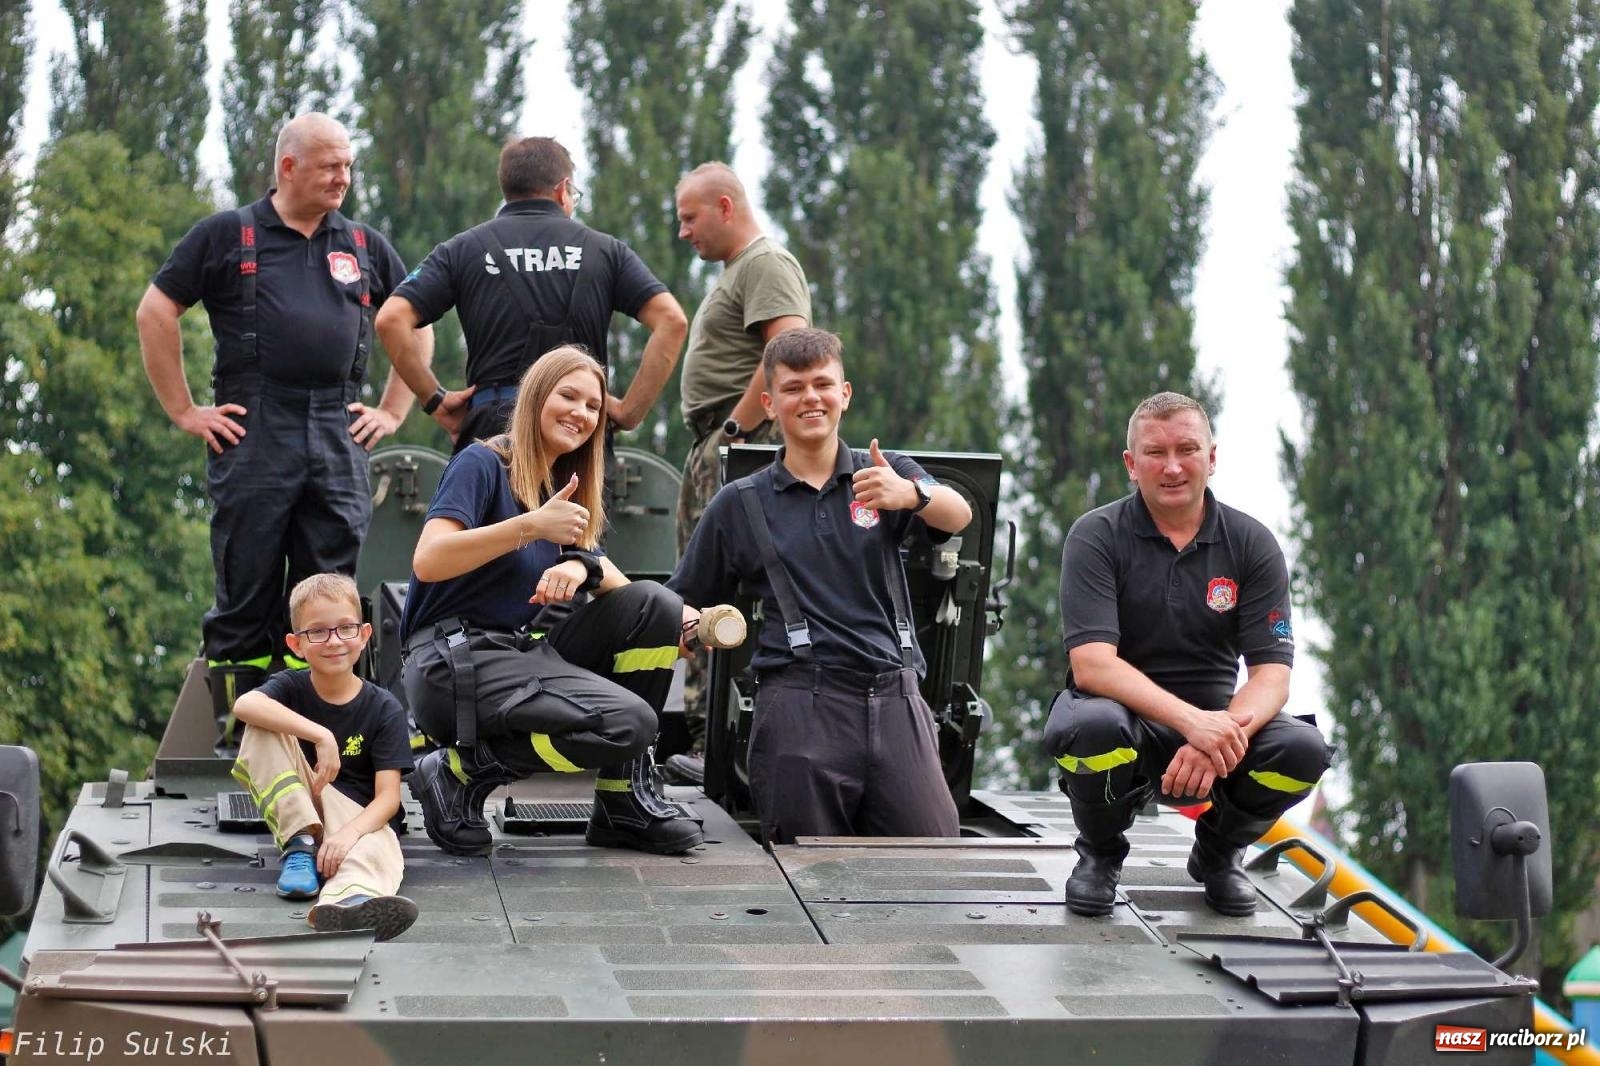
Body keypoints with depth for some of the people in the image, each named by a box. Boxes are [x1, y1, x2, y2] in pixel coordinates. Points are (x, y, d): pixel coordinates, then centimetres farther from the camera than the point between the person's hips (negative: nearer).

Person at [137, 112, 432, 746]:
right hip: (252, 433, -3)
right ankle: (236, 736, 2)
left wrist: (393, 411, 15)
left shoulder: (364, 247, 17)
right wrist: (184, 411, 1)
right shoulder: (227, 236, 6)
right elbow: (155, 314, 5)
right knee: (246, 594, -2)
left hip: (338, 434, 3)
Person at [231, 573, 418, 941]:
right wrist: (320, 736, -38)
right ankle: (300, 846, -22)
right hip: (296, 812, 2)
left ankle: (347, 901, -81)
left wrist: (348, 833, -36)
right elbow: (245, 705, -28)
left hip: (357, 818, -2)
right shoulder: (291, 687, -2)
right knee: (262, 728, -19)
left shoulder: (384, 710, -5)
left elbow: (388, 796, -14)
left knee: (379, 848, -42)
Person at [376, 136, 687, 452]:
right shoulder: (604, 250, 11)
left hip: (492, 424, 0)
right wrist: (630, 412, 1)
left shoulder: (463, 249, 10)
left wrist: (435, 399, 4)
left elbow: (391, 319, -1)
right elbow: (672, 320, 0)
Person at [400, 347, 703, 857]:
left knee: (655, 607, -10)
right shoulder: (482, 465, -4)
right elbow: (427, 561, -20)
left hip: (529, 652, 8)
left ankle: (623, 800, -4)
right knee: (627, 723, -25)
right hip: (456, 659, -8)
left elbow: (612, 580, 6)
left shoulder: (565, 489, 20)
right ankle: (462, 770, -10)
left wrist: (583, 566, -19)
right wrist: (532, 526, -25)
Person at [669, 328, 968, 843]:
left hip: (894, 698, 1)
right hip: (801, 703, -1)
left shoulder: (887, 474, 12)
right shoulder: (739, 504, 13)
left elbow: (957, 516, -8)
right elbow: (681, 603, 16)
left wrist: (912, 493, -31)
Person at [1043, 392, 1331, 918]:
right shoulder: (1096, 536, -9)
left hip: (1213, 721, 3)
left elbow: (1271, 673, -8)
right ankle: (1100, 854, -3)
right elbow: (1091, 663, -21)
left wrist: (1222, 738, -31)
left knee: (1302, 750, -27)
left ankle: (1218, 852, 6)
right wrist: (1191, 721, -35)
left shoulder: (1251, 543, -1)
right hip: (1122, 712, -2)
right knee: (1091, 726, -38)